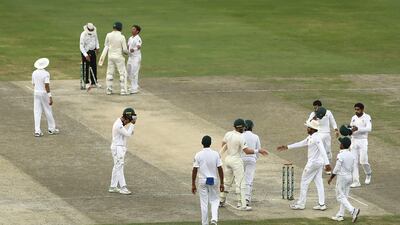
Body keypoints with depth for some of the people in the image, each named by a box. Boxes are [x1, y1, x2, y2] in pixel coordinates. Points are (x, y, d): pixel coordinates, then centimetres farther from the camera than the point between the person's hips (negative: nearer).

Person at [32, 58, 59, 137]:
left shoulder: (34, 73, 3)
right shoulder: (46, 73, -13)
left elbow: (34, 84, 11)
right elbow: (47, 86, -18)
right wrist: (50, 97, -17)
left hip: (36, 93, 4)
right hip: (44, 93, -4)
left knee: (37, 112, 3)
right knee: (48, 111, 10)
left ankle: (37, 131, -3)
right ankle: (51, 128, 21)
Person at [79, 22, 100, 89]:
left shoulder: (94, 33, -3)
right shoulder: (83, 35, -21)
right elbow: (81, 46, -22)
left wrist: (97, 47, 5)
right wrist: (86, 55, -28)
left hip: (92, 51, 6)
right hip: (85, 52, -6)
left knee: (94, 67, 8)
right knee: (86, 68, -3)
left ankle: (94, 82, 17)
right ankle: (86, 83, 5)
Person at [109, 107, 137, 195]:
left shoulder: (122, 122, 10)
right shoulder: (118, 125, -21)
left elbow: (130, 133, 13)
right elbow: (127, 134, -22)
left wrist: (132, 124, -1)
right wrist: (132, 124, -17)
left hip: (122, 147, 10)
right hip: (117, 147, -10)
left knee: (117, 167, 12)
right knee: (119, 167, -12)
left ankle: (113, 187, 15)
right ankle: (123, 187, -15)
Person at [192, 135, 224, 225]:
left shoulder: (198, 155, -7)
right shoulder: (215, 154, -5)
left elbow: (194, 170, -6)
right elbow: (220, 169, -4)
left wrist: (193, 184, 0)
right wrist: (222, 183, 3)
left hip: (202, 181, -1)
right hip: (213, 180, 1)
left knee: (204, 203, 7)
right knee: (214, 200, 15)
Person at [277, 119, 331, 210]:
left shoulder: (316, 138, -19)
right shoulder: (311, 137, 11)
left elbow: (322, 151, -27)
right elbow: (301, 143, 22)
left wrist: (327, 163, -34)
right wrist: (287, 147, 25)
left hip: (313, 163, -9)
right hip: (318, 163, 9)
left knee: (304, 182, 2)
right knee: (319, 183, 9)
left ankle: (301, 204, 9)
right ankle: (321, 204, 10)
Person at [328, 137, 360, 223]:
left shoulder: (340, 155, -19)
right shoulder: (351, 155, 4)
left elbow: (336, 169, -17)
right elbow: (352, 168, 10)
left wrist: (331, 178, -6)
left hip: (342, 177, -8)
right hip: (349, 177, 8)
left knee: (340, 197, -3)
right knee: (344, 196, 13)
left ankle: (353, 210, -19)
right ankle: (340, 215, 17)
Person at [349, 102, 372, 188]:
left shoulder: (367, 117, -7)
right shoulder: (353, 118, 10)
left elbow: (369, 128, -22)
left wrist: (357, 129, -33)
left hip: (363, 141, -5)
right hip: (354, 141, 5)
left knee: (363, 161, -8)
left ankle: (368, 173, 23)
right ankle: (356, 182, 3)